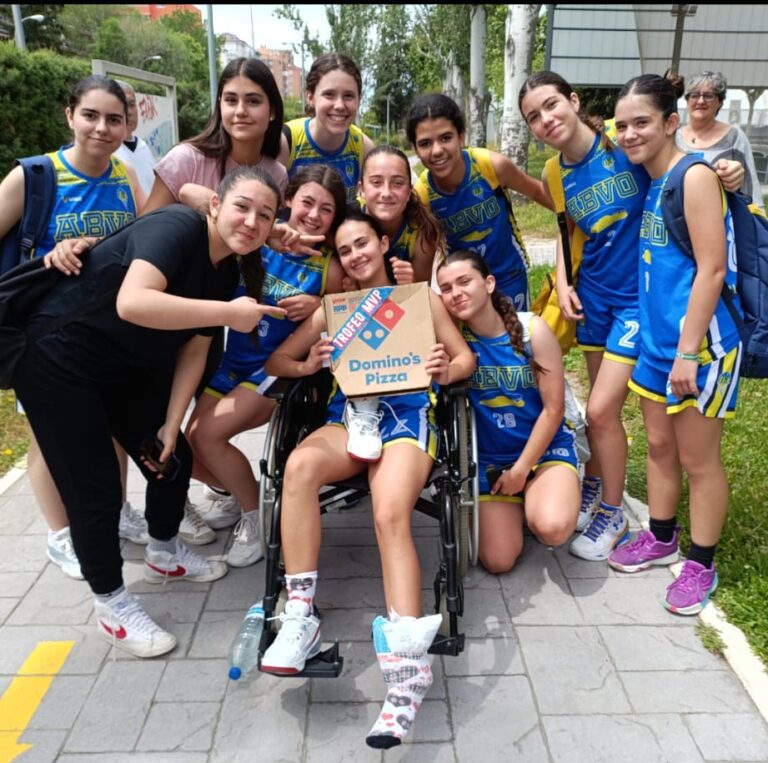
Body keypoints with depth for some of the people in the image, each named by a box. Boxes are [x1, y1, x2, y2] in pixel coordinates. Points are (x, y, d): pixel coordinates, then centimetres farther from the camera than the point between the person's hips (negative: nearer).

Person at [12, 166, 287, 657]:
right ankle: (112, 607, 17)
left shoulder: (227, 272, 0)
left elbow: (192, 351, 2)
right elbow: (132, 303, -42)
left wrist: (171, 425, -3)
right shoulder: (178, 226, -25)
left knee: (174, 461, 13)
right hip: (56, 359, -8)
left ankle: (165, 556, 40)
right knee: (95, 491, -5)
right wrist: (228, 313, -37)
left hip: (124, 368, 8)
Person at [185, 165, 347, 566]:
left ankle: (255, 513, 7)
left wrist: (319, 307, -21)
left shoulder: (329, 267, -10)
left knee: (208, 435, -19)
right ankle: (236, 491, 29)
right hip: (231, 361, 4)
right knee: (189, 443, -3)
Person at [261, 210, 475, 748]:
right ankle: (300, 616, -29)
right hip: (347, 416, 2)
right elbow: (276, 360, 19)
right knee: (300, 465, -34)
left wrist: (446, 370, -10)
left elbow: (466, 358, 15)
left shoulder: (420, 298, 18)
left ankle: (408, 665, -34)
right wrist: (308, 365, -4)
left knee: (391, 516, -31)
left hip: (407, 415, -2)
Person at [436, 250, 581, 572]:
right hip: (490, 456, 2)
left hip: (544, 447, -2)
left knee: (552, 529, -29)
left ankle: (533, 499, 8)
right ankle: (518, 500, 24)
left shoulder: (532, 329, -14)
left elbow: (553, 409, -11)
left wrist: (521, 469, -10)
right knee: (497, 561, -6)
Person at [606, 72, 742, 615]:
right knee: (659, 444, 18)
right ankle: (661, 538, 37)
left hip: (700, 344, -8)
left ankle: (701, 565, 23)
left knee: (698, 459, 6)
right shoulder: (650, 182, 9)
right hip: (657, 338, 8)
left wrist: (688, 351, -21)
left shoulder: (695, 176, -15)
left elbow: (711, 269, -20)